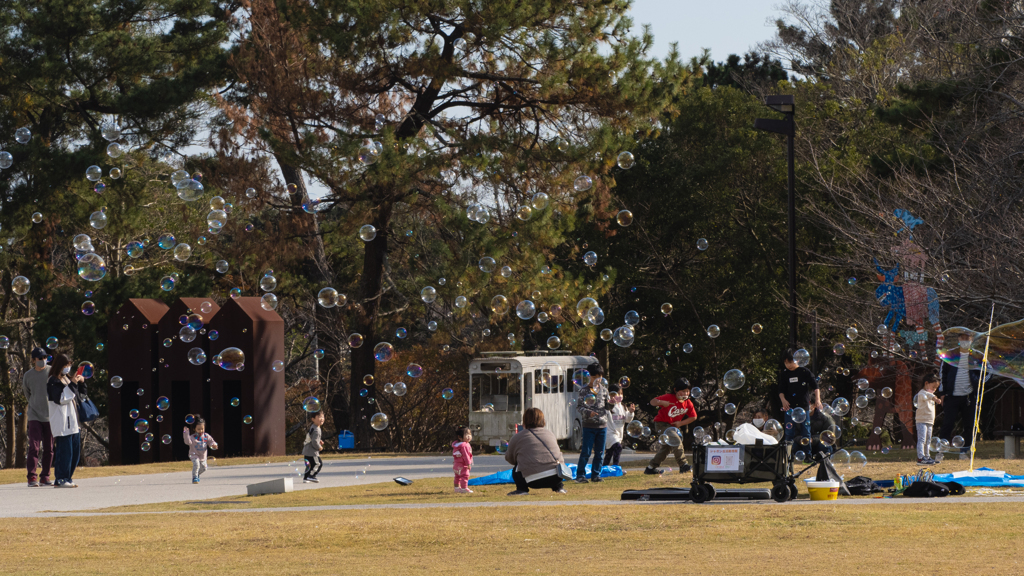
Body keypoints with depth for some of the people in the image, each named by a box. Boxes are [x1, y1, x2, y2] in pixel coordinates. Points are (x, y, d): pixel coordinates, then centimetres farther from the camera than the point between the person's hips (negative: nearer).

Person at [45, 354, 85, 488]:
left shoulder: (67, 378, 18)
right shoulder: (52, 381, -7)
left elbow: (79, 395, 27)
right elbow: (61, 399, -19)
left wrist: (81, 383, 10)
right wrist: (72, 384, -18)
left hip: (72, 421, 9)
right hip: (62, 422, -9)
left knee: (76, 450, 9)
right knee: (64, 450, -10)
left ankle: (67, 477, 17)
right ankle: (61, 479, -6)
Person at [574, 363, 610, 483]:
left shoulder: (604, 390, 10)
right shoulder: (584, 390, -2)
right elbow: (579, 407, -6)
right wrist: (588, 412, -20)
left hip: (602, 425, 4)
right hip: (589, 425, -4)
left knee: (599, 452, 6)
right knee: (586, 452, -6)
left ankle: (596, 474, 15)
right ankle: (580, 475, 0)